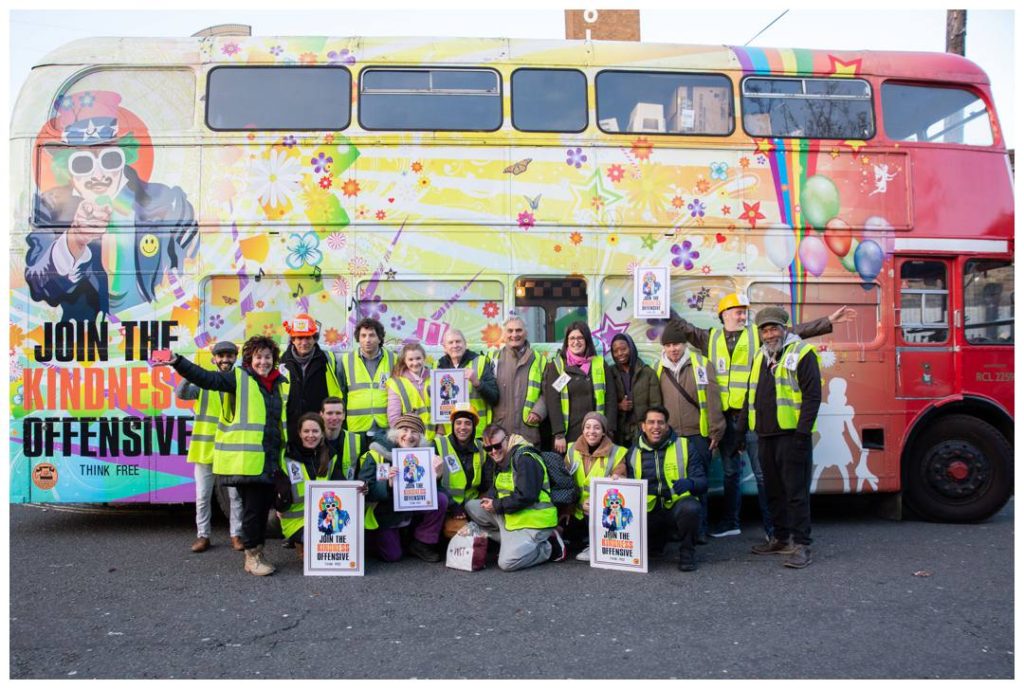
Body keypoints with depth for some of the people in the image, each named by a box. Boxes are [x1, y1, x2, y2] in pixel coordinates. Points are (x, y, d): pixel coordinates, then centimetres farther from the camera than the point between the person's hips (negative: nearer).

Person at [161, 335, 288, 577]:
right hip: (245, 458, -5)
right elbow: (206, 378, -15)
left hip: (271, 460, 5)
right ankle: (252, 556, 11)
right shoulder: (239, 378, -2)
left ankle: (257, 552, 25)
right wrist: (178, 362, -29)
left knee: (264, 506, 11)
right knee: (252, 507, -3)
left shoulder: (282, 384, 13)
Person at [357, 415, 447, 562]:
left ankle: (422, 544, -1)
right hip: (383, 515, -4)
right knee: (392, 556, -12)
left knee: (441, 499, -16)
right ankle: (372, 537, 21)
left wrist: (435, 475, -24)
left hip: (410, 511, 4)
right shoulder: (377, 454, -17)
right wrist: (388, 484, -40)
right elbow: (365, 490, -23)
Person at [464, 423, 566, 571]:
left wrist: (497, 505, -15)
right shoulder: (501, 461, 13)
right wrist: (487, 499, -5)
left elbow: (526, 496, -25)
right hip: (512, 516, 10)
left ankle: (549, 547, 2)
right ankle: (511, 540, 2)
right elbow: (497, 489, 20)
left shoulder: (525, 459, -18)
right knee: (471, 506, 2)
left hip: (533, 521, -10)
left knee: (507, 562, -21)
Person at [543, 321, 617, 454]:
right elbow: (553, 402, -2)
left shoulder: (600, 364, 9)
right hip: (568, 434, -1)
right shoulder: (556, 366, 4)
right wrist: (559, 435, -10)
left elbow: (610, 399, 6)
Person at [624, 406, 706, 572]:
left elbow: (703, 482, -2)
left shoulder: (683, 446, 3)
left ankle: (687, 551, -6)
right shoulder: (634, 452, 9)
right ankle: (659, 536, 15)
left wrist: (690, 483, -25)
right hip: (648, 510, 3)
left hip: (677, 504, -3)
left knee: (690, 508, -36)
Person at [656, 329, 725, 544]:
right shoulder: (660, 369, 9)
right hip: (671, 436, 3)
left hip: (698, 434, -3)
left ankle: (699, 530, 8)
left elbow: (712, 399, -4)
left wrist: (716, 431, -6)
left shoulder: (701, 364, -2)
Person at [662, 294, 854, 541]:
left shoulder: (758, 334, 4)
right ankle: (730, 522, 27)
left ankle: (772, 526, 7)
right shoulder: (710, 338, 10)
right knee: (729, 472, 15)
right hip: (725, 417, 3)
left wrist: (829, 321, -3)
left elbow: (796, 331, 1)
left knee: (762, 473, -2)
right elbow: (682, 328, 13)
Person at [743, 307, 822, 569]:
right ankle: (781, 538, 24)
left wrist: (803, 432, -18)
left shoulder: (802, 353, -6)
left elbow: (812, 395, -12)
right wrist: (742, 429, 19)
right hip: (765, 435, 8)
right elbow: (751, 395, 23)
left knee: (796, 491, -5)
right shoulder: (760, 357, 18)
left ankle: (801, 545, 0)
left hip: (792, 434, -7)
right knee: (774, 491, 13)